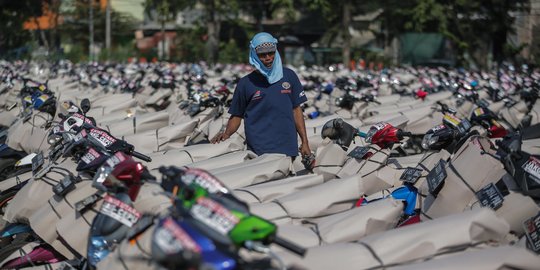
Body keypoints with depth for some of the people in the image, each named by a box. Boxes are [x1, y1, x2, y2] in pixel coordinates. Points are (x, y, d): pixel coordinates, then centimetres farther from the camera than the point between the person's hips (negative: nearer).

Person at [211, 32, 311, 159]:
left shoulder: (289, 76, 8)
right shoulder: (245, 83, 2)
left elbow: (296, 110, 11)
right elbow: (237, 115, 7)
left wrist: (305, 142, 7)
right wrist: (226, 134, -12)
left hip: (289, 148, 2)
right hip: (258, 151, -2)